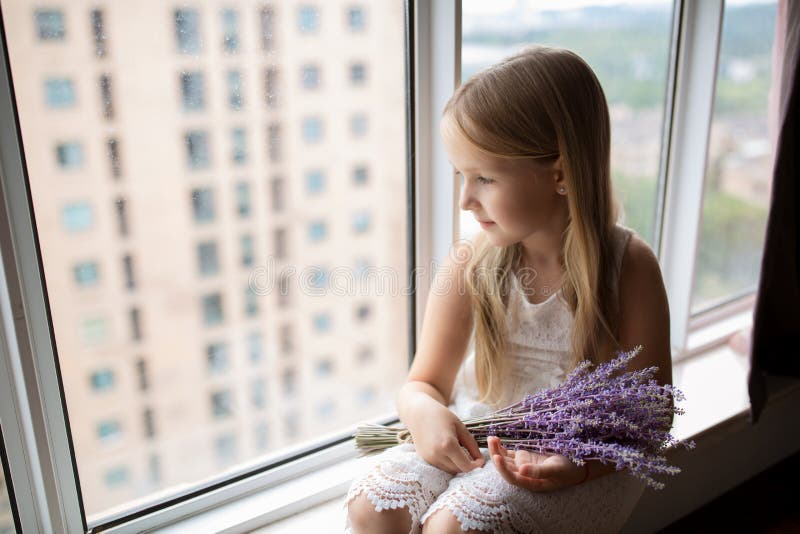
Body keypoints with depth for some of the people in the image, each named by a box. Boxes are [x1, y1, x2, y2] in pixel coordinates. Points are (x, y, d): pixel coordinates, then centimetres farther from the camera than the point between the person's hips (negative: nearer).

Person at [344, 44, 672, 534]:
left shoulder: (628, 266, -14)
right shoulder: (471, 263, -7)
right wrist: (423, 409, -21)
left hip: (585, 462, -3)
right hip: (472, 444, 3)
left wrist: (583, 462, -25)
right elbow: (425, 382, 3)